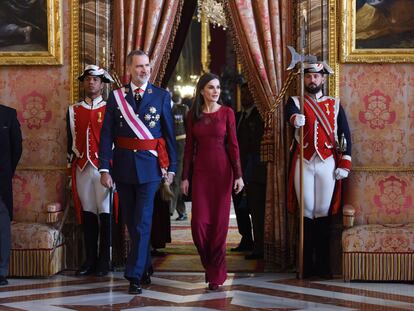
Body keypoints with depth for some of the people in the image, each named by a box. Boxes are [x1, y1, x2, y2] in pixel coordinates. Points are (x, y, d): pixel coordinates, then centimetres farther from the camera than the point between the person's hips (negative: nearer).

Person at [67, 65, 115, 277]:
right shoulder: (73, 111, 12)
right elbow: (70, 142, 14)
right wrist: (70, 172, 11)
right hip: (82, 168, 3)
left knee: (105, 214, -2)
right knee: (87, 213, 6)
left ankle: (104, 261, 5)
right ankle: (90, 259, 13)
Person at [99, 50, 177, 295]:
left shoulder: (162, 96, 1)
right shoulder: (116, 97, 3)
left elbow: (169, 134, 3)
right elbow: (107, 135, 1)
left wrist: (171, 167, 1)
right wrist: (105, 168, -6)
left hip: (150, 166, -2)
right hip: (123, 165, 2)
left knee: (142, 222, -7)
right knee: (131, 221, 12)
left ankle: (135, 275, -3)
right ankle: (145, 267, 28)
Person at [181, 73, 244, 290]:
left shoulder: (227, 113, 1)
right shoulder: (193, 115, 6)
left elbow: (233, 145, -1)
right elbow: (189, 147, 7)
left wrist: (238, 175, -7)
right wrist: (184, 176, 4)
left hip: (222, 170, -1)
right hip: (200, 170, 2)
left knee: (220, 221, 0)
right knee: (199, 222, -5)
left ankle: (216, 275, 13)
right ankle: (210, 265, 20)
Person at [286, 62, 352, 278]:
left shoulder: (335, 104, 9)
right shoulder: (295, 101, 5)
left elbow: (346, 136, 7)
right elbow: (291, 113, -20)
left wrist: (344, 165, -2)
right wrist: (295, 119, -44)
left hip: (327, 164, 1)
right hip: (303, 164, -1)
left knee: (324, 212, 2)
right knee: (307, 212, 3)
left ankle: (323, 265, 9)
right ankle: (307, 265, 10)